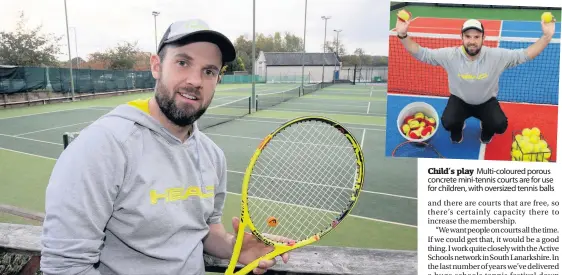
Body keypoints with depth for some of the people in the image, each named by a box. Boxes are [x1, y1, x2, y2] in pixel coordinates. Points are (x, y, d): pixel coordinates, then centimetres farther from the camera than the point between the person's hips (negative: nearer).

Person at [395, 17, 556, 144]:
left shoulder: (496, 56, -19)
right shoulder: (450, 55, -21)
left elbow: (525, 54, -12)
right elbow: (420, 53, -22)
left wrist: (547, 36, -28)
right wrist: (402, 35, -38)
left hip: (487, 102, 1)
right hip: (459, 100, -1)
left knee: (500, 125, -25)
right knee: (448, 122, -30)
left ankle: (486, 131, 17)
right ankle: (458, 128, 13)